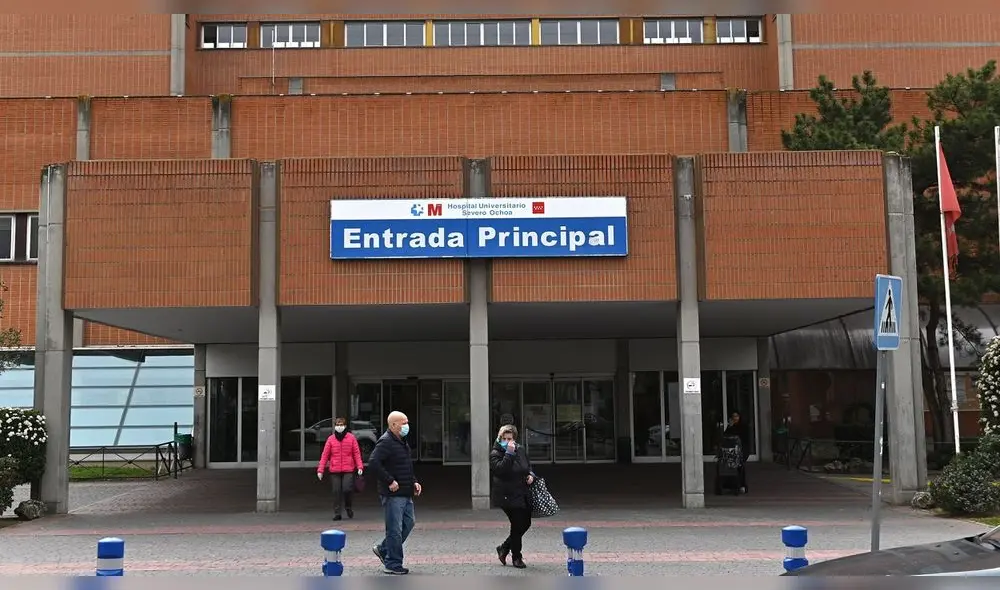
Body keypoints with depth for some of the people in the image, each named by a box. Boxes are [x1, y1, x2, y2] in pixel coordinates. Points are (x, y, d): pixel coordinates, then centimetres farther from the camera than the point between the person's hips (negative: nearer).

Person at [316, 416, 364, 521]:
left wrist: (360, 467, -9)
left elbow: (357, 453, 2)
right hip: (335, 471, 1)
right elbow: (325, 455, 5)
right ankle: (337, 513, 9)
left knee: (347, 489, -11)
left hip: (348, 470, -1)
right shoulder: (330, 439, 5)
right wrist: (320, 470, 0)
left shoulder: (351, 438, 3)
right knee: (336, 492, 1)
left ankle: (348, 506, 17)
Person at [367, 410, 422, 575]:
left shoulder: (402, 442, 17)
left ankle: (383, 549, 29)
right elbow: (373, 463, -26)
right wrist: (390, 481, -23)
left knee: (408, 523, 16)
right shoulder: (386, 442, -15)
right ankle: (393, 564, 5)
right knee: (395, 529, -4)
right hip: (393, 494, -10)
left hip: (406, 494, 10)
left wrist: (414, 482, 15)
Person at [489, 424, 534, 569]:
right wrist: (509, 453, -30)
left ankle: (503, 548, 30)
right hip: (508, 496, -7)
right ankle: (516, 558, 13)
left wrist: (531, 475, 3)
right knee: (518, 525, -5)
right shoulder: (495, 453, -11)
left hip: (524, 494, 7)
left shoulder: (521, 450, 7)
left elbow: (528, 466, 23)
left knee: (526, 524, 13)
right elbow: (500, 469, -28)